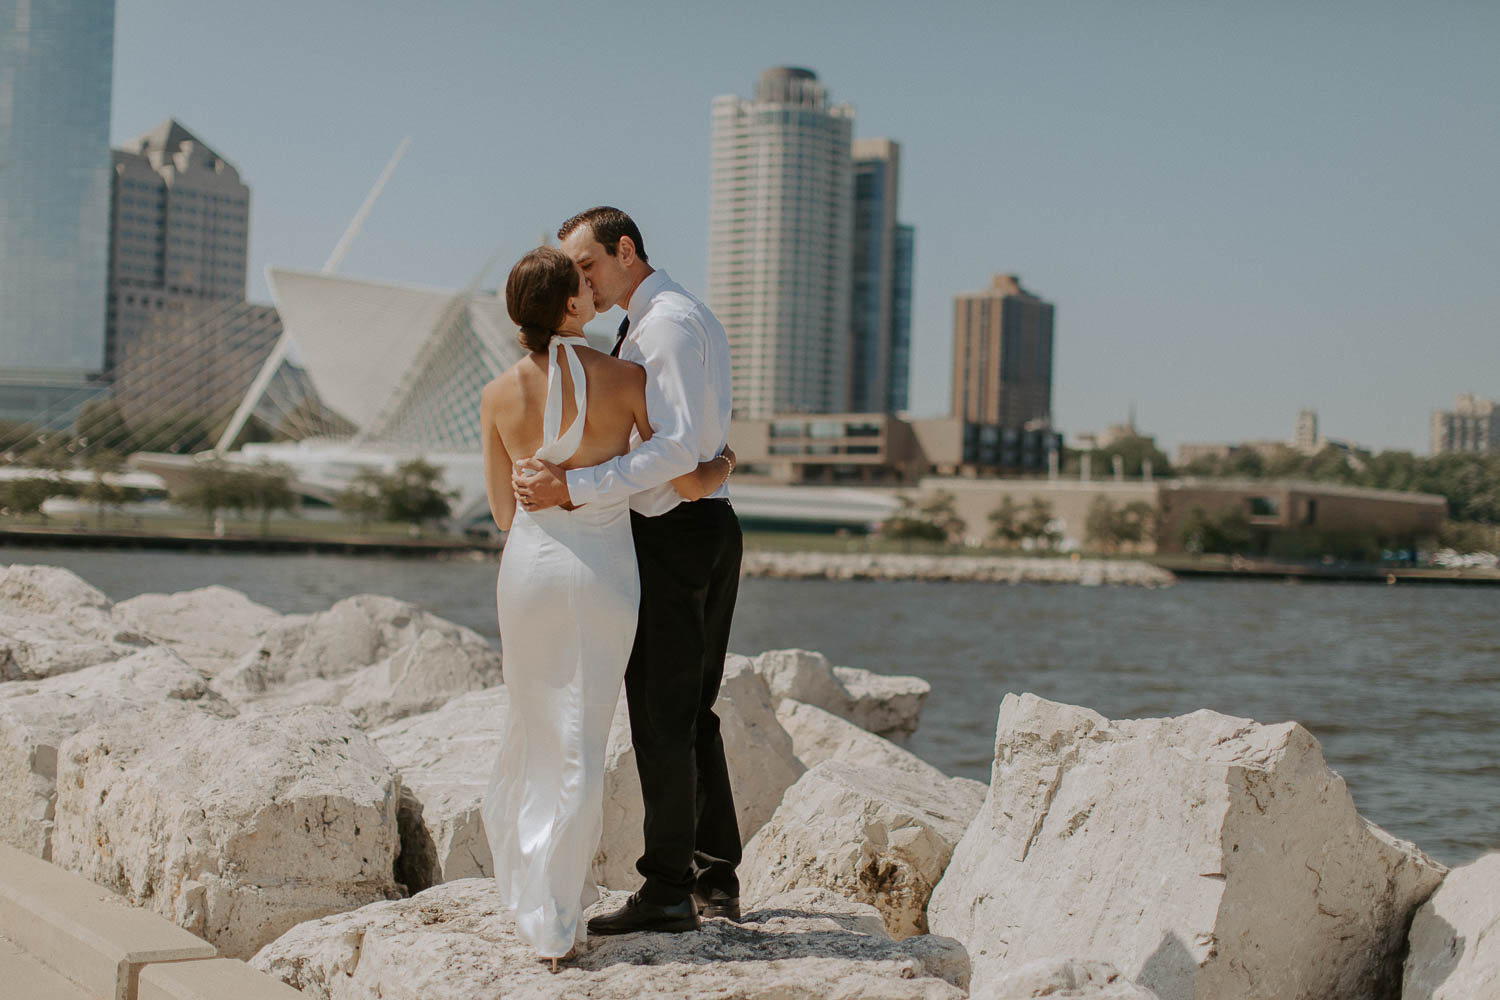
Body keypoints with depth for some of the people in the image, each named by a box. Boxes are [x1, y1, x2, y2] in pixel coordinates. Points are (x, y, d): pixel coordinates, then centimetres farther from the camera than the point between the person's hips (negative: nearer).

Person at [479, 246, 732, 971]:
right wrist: (721, 467, 18)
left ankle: (532, 888, 26)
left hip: (528, 564, 2)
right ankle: (552, 923, 4)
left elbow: (504, 512, 8)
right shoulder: (626, 379, -9)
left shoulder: (498, 397, -1)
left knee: (533, 730, 19)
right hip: (604, 568, -2)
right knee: (578, 743, 3)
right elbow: (686, 484, -4)